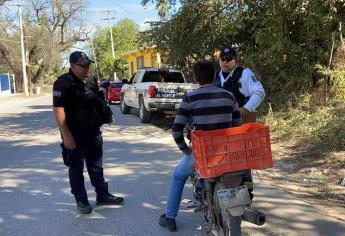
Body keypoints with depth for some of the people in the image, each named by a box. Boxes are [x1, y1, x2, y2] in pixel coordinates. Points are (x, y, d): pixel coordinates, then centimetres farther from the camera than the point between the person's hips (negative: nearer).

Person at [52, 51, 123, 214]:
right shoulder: (63, 83, -15)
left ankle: (102, 195, 28)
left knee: (96, 166, 16)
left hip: (93, 132, 7)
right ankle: (81, 201, 17)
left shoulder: (91, 81, 8)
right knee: (76, 169, 6)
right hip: (75, 134, -7)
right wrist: (66, 135, -23)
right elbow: (58, 110, -19)